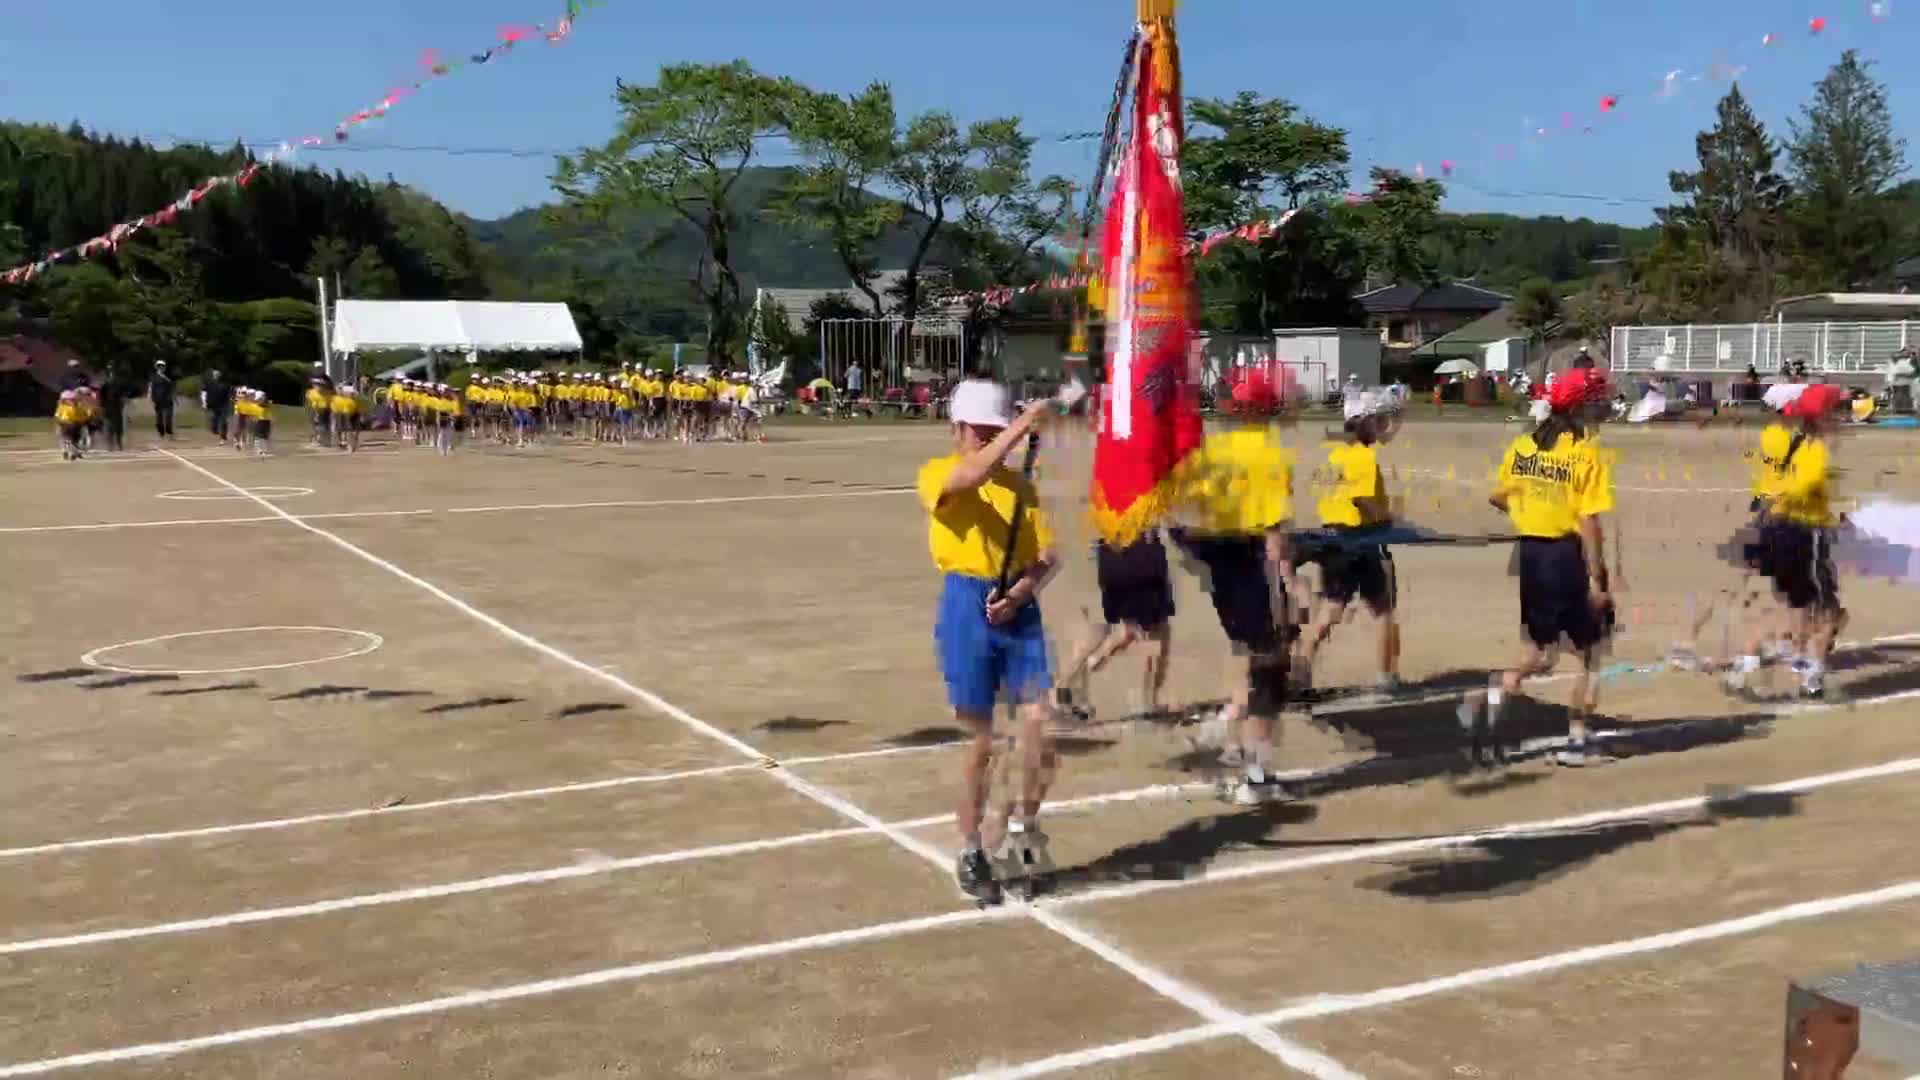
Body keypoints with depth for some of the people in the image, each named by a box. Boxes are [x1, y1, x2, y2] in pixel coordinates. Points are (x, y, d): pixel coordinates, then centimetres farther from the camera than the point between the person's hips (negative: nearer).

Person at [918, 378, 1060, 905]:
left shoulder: (1020, 483, 12)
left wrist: (1020, 593, -12)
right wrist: (1023, 425, -28)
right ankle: (970, 855, 19)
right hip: (967, 607, -3)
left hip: (1018, 606, 4)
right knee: (980, 741, 3)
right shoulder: (938, 474, 0)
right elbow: (973, 476, -25)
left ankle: (1025, 824, 21)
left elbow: (1046, 556, 6)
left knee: (1042, 728, -5)